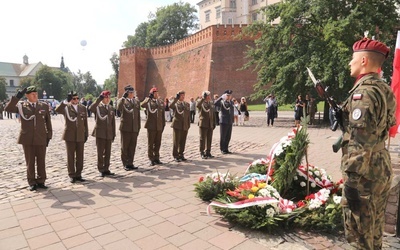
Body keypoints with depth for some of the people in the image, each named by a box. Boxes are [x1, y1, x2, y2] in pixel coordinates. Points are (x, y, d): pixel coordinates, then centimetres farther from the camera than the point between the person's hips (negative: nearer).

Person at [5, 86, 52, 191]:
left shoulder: (44, 106, 5)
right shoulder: (21, 105, 2)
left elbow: (48, 122, 7)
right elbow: (8, 109, -16)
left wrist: (49, 136, 5)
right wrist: (17, 97, -21)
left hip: (41, 139, 1)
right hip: (27, 139, -1)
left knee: (41, 162, 7)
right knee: (30, 162, 8)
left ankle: (40, 181, 19)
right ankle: (32, 183, 19)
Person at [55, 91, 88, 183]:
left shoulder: (83, 108, 8)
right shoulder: (66, 107, -1)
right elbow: (57, 110, -25)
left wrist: (86, 134, 8)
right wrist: (66, 102, -30)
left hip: (80, 136, 3)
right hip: (70, 135, -3)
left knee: (80, 156, 7)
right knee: (71, 156, 4)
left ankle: (78, 174, 18)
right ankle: (71, 175, 14)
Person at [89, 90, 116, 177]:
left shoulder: (111, 108, 11)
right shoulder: (97, 107, -2)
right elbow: (91, 108, -28)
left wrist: (113, 134, 9)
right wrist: (99, 99, -29)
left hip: (109, 134, 4)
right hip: (100, 133, -4)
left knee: (108, 153, 9)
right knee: (100, 153, 3)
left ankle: (106, 169, 19)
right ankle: (101, 170, 14)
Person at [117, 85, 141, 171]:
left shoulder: (137, 102, 12)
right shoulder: (122, 101, -3)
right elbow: (118, 108, -27)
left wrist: (138, 127, 11)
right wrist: (123, 97, -26)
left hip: (134, 128, 4)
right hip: (125, 128, -4)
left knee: (132, 147, 8)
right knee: (124, 147, 5)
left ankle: (130, 163, 20)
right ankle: (125, 164, 17)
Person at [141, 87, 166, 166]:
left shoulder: (161, 102, 10)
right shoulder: (148, 102, -2)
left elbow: (163, 114, 13)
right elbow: (142, 105, -26)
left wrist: (163, 124, 10)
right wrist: (149, 98, -22)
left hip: (159, 126, 4)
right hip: (151, 126, -4)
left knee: (158, 143, 10)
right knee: (151, 143, 4)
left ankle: (156, 158, 23)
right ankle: (151, 159, 13)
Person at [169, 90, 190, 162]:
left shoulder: (187, 104, 15)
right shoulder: (175, 103, 0)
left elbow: (188, 115, 16)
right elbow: (170, 106, -25)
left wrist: (188, 125, 11)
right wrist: (176, 98, -25)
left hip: (185, 126, 4)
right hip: (177, 125, -4)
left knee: (183, 141, 8)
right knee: (176, 141, 0)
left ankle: (181, 154, 20)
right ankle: (175, 156, 9)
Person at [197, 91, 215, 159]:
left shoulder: (211, 103, 15)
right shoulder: (200, 102, -3)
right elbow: (197, 105, -29)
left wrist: (214, 123, 14)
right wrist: (203, 98, -36)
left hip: (210, 125, 5)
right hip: (203, 124, -5)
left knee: (209, 139, 8)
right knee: (202, 139, 1)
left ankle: (208, 152, 19)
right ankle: (202, 153, 10)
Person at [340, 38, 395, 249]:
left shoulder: (364, 91, -19)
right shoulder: (383, 89, 11)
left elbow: (360, 140, -24)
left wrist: (352, 180, -22)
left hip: (365, 171, -10)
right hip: (381, 166, 10)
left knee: (359, 232, 5)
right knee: (373, 229, 23)